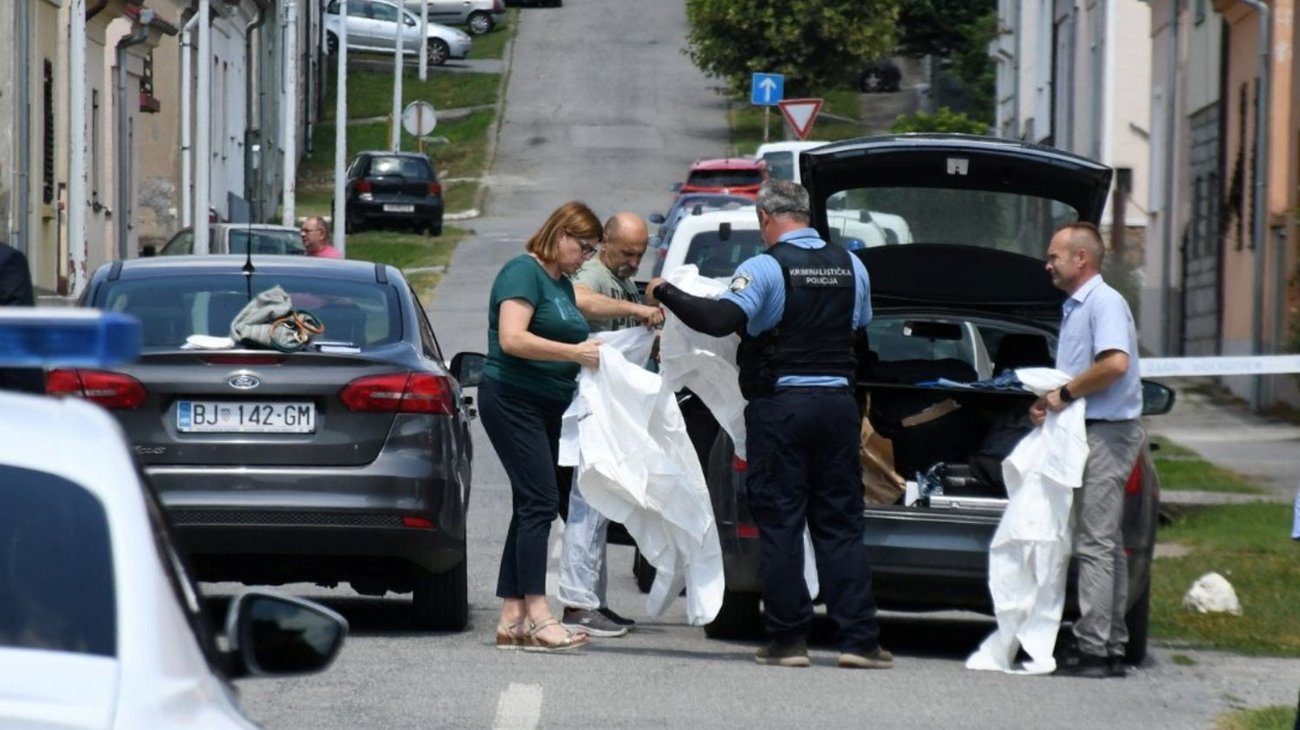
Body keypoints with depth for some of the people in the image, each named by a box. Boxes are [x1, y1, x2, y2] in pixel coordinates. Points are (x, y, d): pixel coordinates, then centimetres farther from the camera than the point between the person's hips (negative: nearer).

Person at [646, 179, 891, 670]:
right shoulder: (850, 267, 7)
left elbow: (720, 320, -21)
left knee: (780, 524, 2)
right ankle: (859, 638, 2)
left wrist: (666, 294, -9)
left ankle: (788, 638, 1)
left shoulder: (766, 268, -10)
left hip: (780, 406, -4)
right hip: (838, 401, 4)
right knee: (840, 524, 8)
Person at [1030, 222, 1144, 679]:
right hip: (1087, 433, 11)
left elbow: (1115, 364, -26)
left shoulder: (1104, 303, -12)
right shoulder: (1073, 308, 20)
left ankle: (1093, 648, -13)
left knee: (1095, 544, -11)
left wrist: (1066, 393, -16)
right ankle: (1110, 646, 14)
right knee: (1105, 544, 11)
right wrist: (1049, 401, 9)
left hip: (1106, 435, -11)